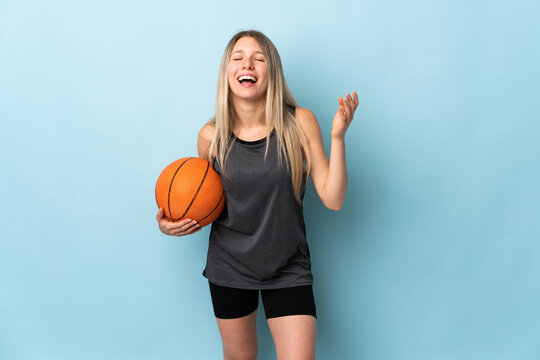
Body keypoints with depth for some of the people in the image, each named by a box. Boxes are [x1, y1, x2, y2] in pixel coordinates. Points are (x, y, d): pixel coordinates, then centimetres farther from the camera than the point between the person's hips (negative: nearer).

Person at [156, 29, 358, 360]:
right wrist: (169, 223, -9)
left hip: (288, 268, -1)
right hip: (228, 267, 2)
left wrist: (338, 137, -23)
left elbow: (333, 199, -13)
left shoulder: (299, 123, -12)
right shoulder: (211, 136, -8)